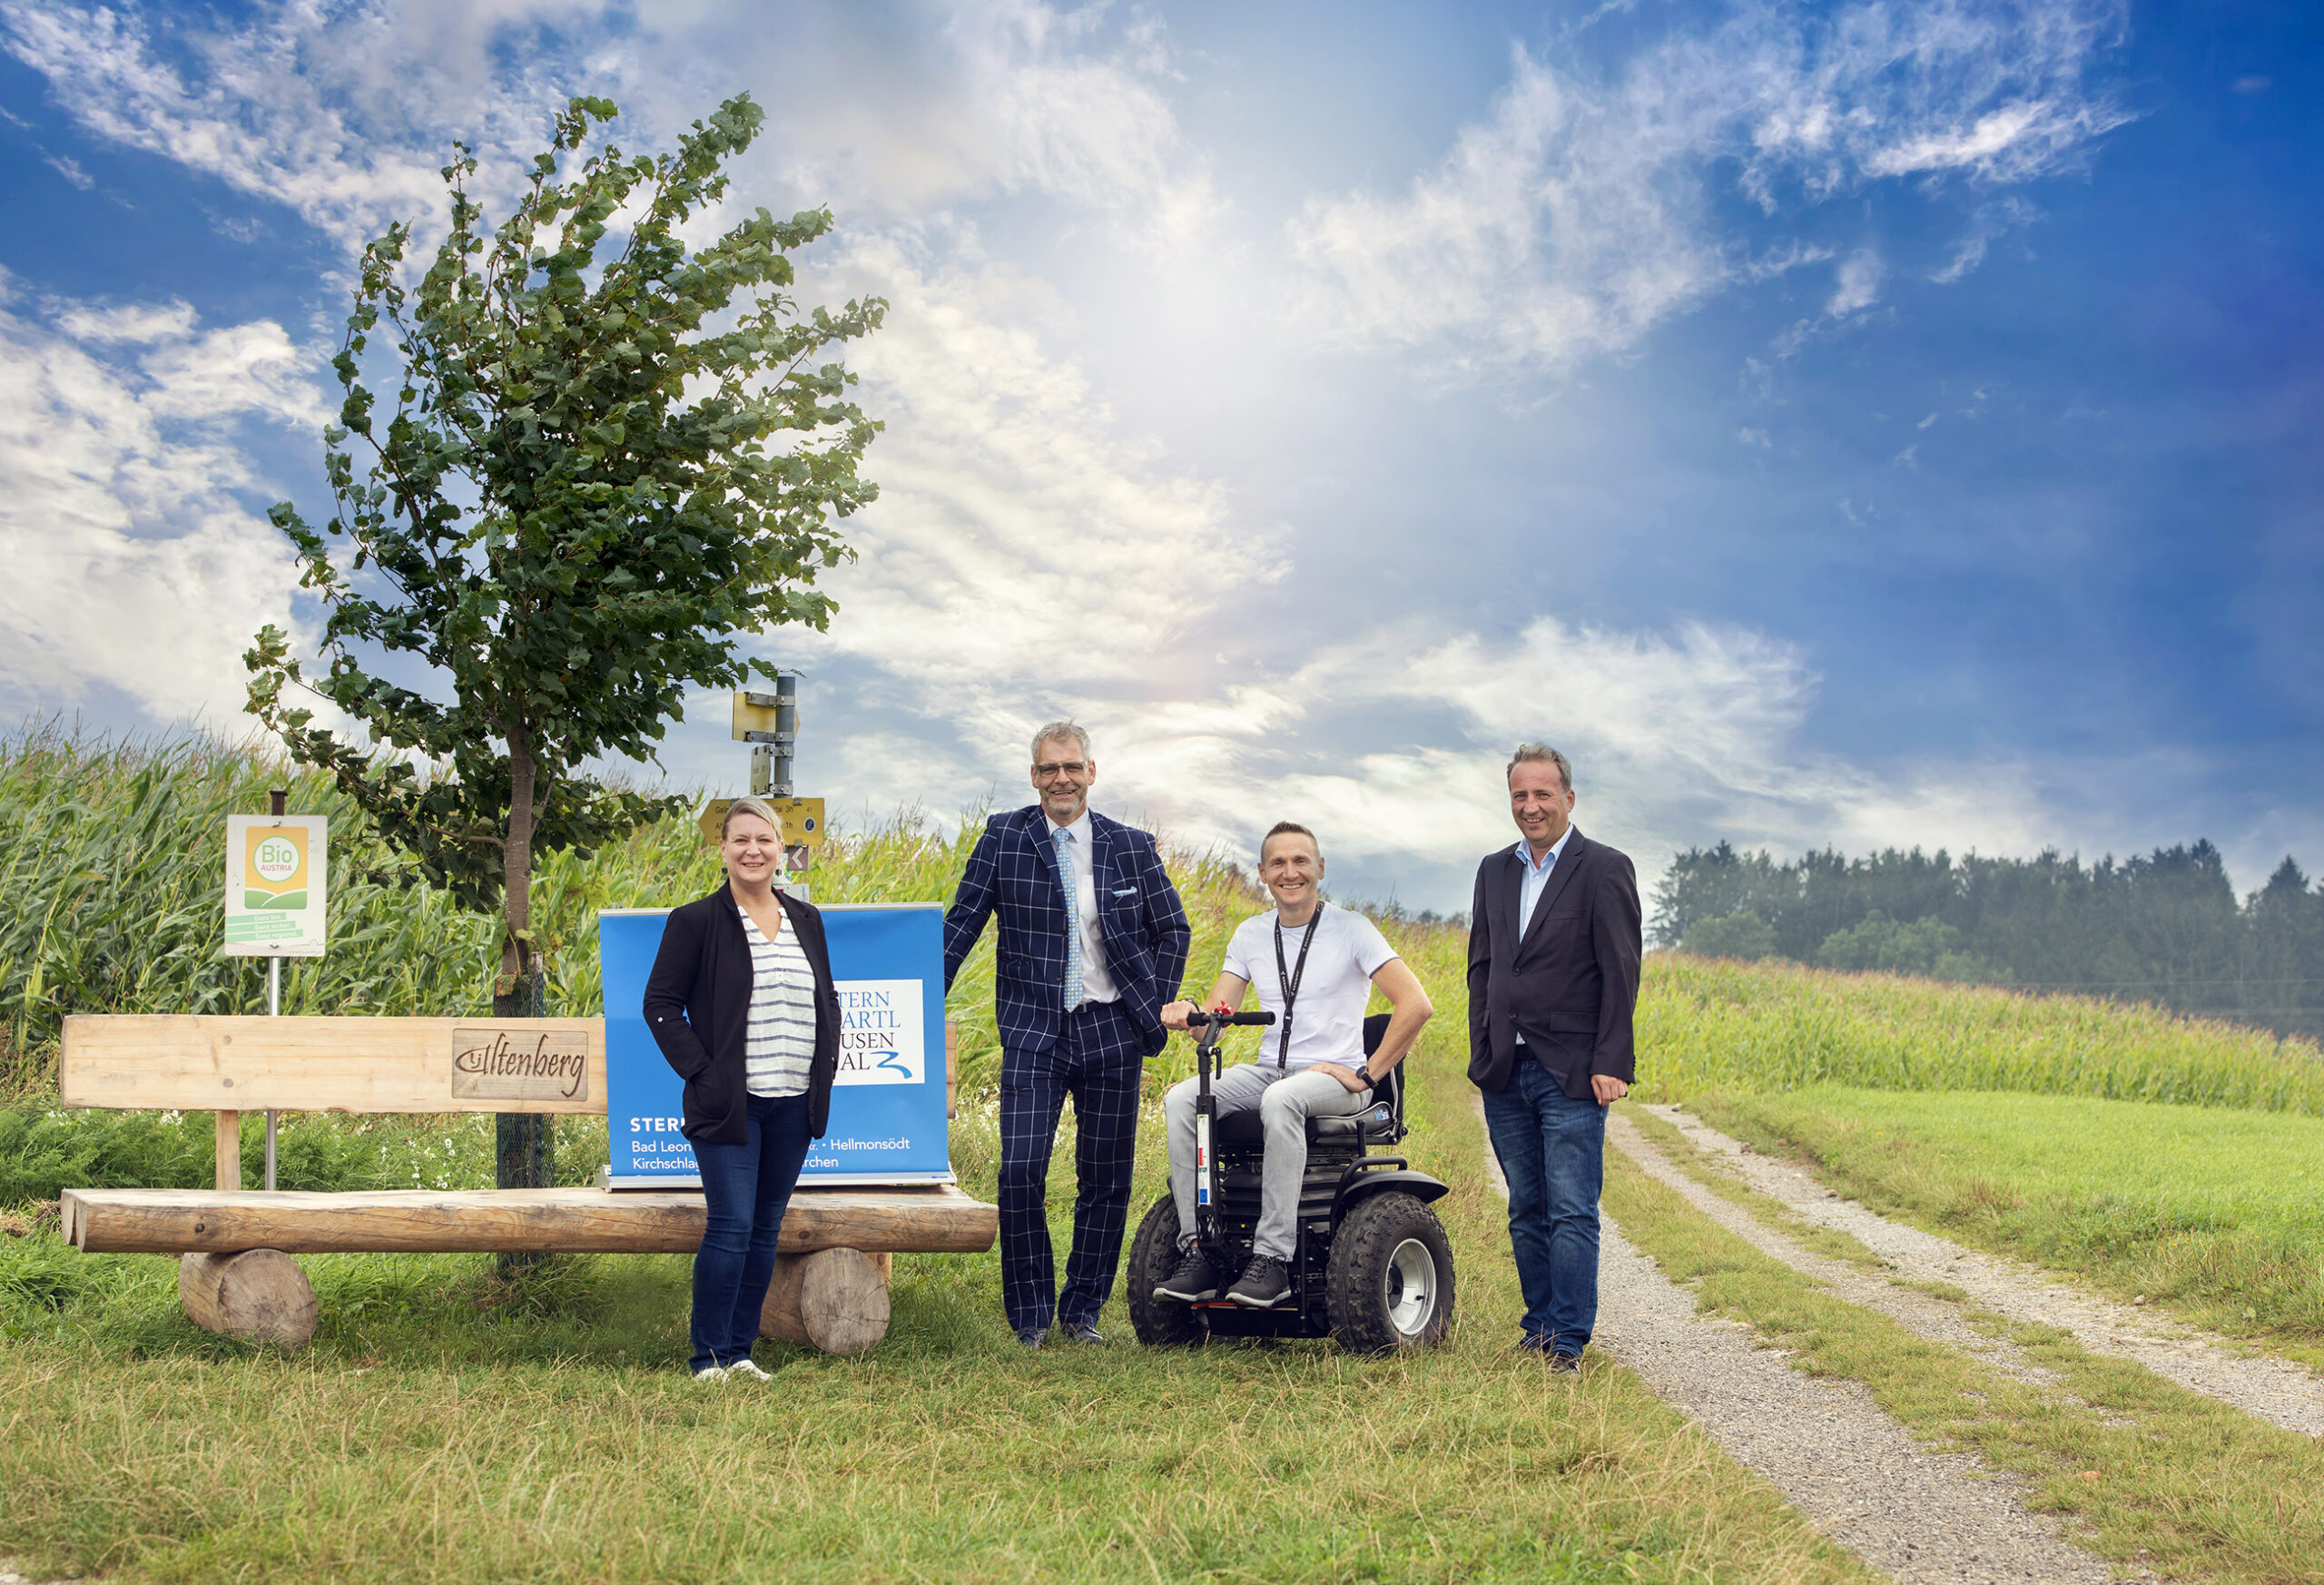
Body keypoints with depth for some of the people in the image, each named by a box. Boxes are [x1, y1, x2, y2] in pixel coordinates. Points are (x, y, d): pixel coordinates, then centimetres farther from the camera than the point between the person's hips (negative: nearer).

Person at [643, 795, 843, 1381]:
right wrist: (701, 1073, -10)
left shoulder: (806, 920, 12)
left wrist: (825, 1068, 8)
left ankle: (740, 1350, 17)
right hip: (729, 1104, -5)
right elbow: (661, 1004, -3)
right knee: (731, 1227, -10)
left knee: (766, 1229, 8)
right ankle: (709, 1356, 0)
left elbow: (828, 1002, 21)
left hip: (794, 1106, 5)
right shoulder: (696, 921, -3)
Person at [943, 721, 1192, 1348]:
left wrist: (1158, 1005, 7)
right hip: (1034, 1032, -1)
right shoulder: (1003, 837, 1)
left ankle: (1083, 1311, 21)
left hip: (1113, 1032, 2)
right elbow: (962, 923, 4)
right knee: (1020, 1172, -10)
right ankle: (1031, 1315, 6)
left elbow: (1173, 928, 15)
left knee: (1105, 1179, 7)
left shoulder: (1131, 846, 4)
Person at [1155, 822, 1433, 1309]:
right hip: (1268, 1070, 5)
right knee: (1181, 1099, -21)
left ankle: (1272, 1260, -37)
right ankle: (1197, 1254, -23)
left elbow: (1416, 1005, -11)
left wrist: (1366, 1074, -13)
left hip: (1334, 1077, -5)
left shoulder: (1350, 929, -3)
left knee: (1280, 1100, -38)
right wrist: (1188, 1014, -17)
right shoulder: (1250, 935, 13)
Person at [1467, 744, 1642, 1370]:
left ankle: (1568, 1343, -4)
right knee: (1526, 1211, 11)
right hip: (1505, 1072, 6)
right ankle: (1539, 1326, 19)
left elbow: (1621, 974, -8)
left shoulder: (1604, 870, -4)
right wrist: (1481, 1053, 10)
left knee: (1572, 1213, -7)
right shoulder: (1494, 871, 14)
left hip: (1571, 1073, -6)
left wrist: (1610, 1064, -13)